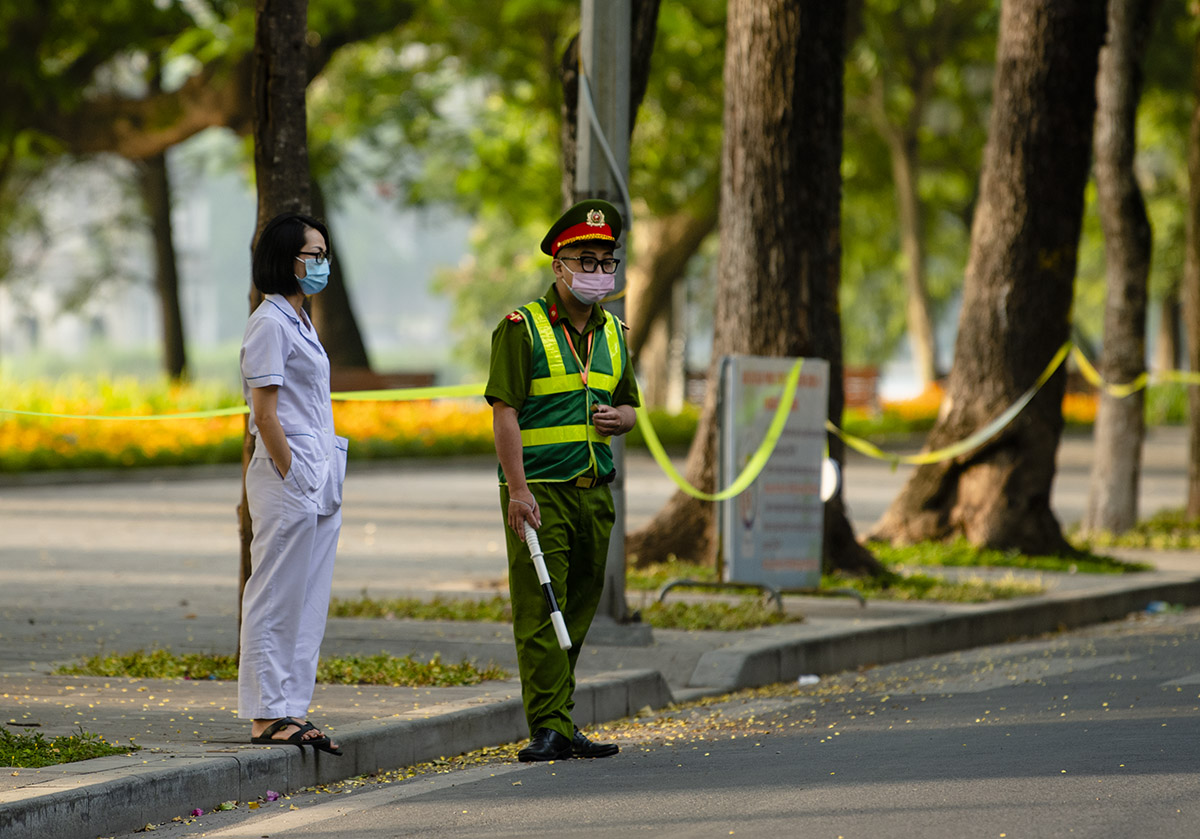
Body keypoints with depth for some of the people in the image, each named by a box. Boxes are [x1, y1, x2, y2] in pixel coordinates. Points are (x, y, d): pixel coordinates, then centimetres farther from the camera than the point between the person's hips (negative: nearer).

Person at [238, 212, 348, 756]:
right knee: (276, 599, -5)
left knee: (309, 602, 9)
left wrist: (324, 484, 16)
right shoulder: (270, 323, -10)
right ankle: (267, 715, -3)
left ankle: (292, 711, 12)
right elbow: (265, 413, -15)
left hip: (319, 480, 9)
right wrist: (291, 479, -18)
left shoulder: (299, 321, 18)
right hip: (288, 472, -9)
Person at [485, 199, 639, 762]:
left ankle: (560, 725, 15)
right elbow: (505, 412, -10)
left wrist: (618, 417, 0)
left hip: (594, 489, 7)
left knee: (578, 612, 9)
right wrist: (518, 488, -18)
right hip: (539, 491, -6)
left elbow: (628, 403, 25)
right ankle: (550, 729, -11)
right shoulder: (522, 327, -5)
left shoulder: (613, 332, 15)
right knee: (539, 612, -9)